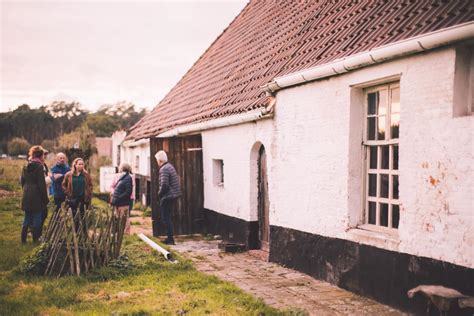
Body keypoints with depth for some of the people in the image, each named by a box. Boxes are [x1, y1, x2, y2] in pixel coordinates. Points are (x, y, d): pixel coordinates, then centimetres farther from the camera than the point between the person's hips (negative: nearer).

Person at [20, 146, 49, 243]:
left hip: (26, 197, 7)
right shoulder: (39, 166, -13)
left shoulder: (26, 166, 9)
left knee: (27, 219, 15)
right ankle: (35, 239, 8)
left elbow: (22, 181, 16)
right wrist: (45, 198, -9)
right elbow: (42, 184, -15)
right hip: (37, 197, -7)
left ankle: (23, 239, 18)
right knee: (37, 219, 3)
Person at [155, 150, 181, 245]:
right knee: (167, 218, 18)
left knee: (166, 218, -3)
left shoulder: (164, 169, -17)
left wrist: (159, 193, -8)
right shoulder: (170, 166, 13)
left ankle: (170, 239, 0)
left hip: (167, 197, -10)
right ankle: (169, 237, 24)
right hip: (173, 196, 10)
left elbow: (164, 185, -25)